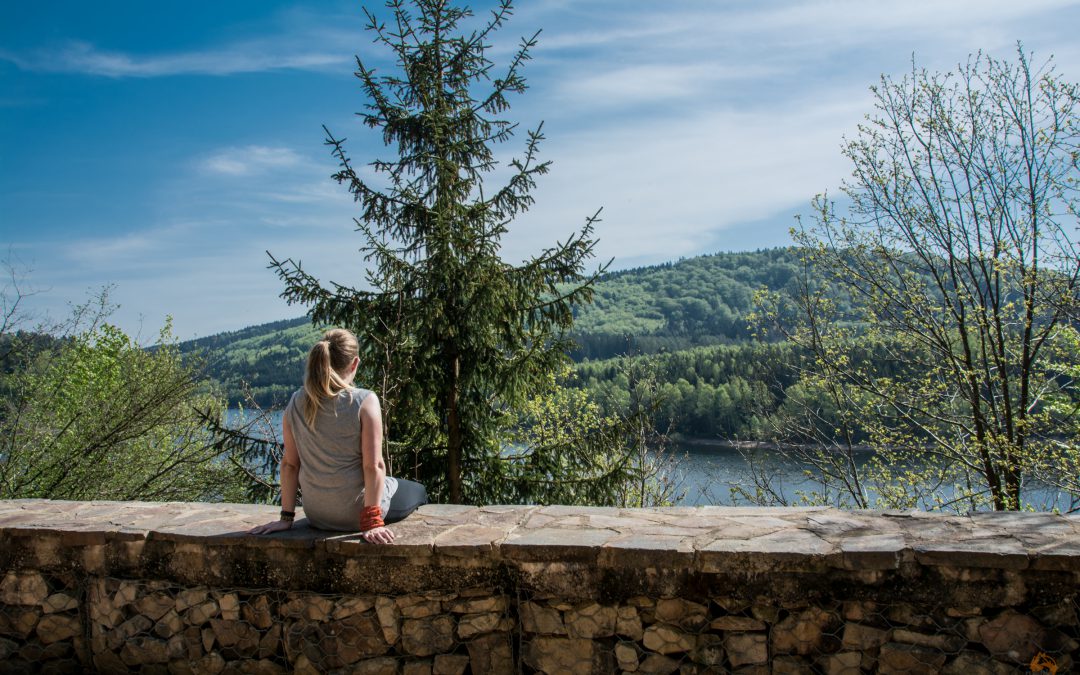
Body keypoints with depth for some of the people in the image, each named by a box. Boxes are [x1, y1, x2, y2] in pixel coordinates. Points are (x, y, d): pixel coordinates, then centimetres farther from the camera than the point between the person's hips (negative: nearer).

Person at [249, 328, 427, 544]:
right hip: (355, 514, -5)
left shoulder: (295, 404, -5)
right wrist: (372, 522, -18)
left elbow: (289, 464, -1)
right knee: (418, 491, 25)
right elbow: (373, 466, -21)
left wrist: (286, 517, 5)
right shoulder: (364, 401, -19)